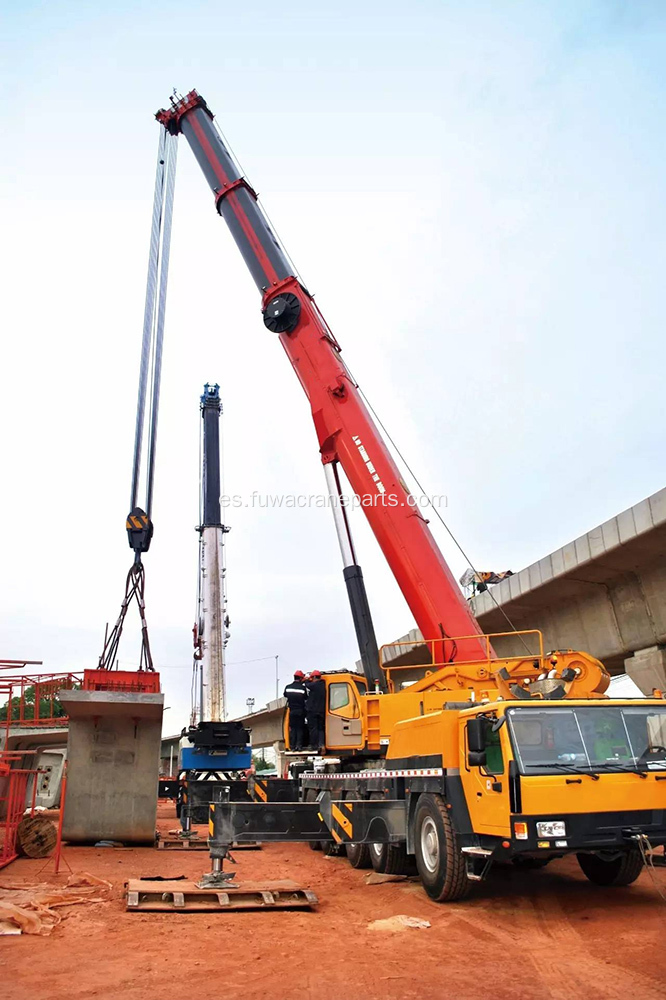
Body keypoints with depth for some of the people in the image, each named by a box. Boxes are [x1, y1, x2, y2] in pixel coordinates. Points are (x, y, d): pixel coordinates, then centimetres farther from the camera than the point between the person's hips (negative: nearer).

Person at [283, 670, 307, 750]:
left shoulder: (288, 687, -3)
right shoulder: (302, 688, -10)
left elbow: (285, 696, 10)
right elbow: (306, 698, 0)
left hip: (291, 711, 2)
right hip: (300, 711, -2)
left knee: (292, 728, 8)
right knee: (300, 729, 6)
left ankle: (292, 746, 5)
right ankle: (299, 745, -1)